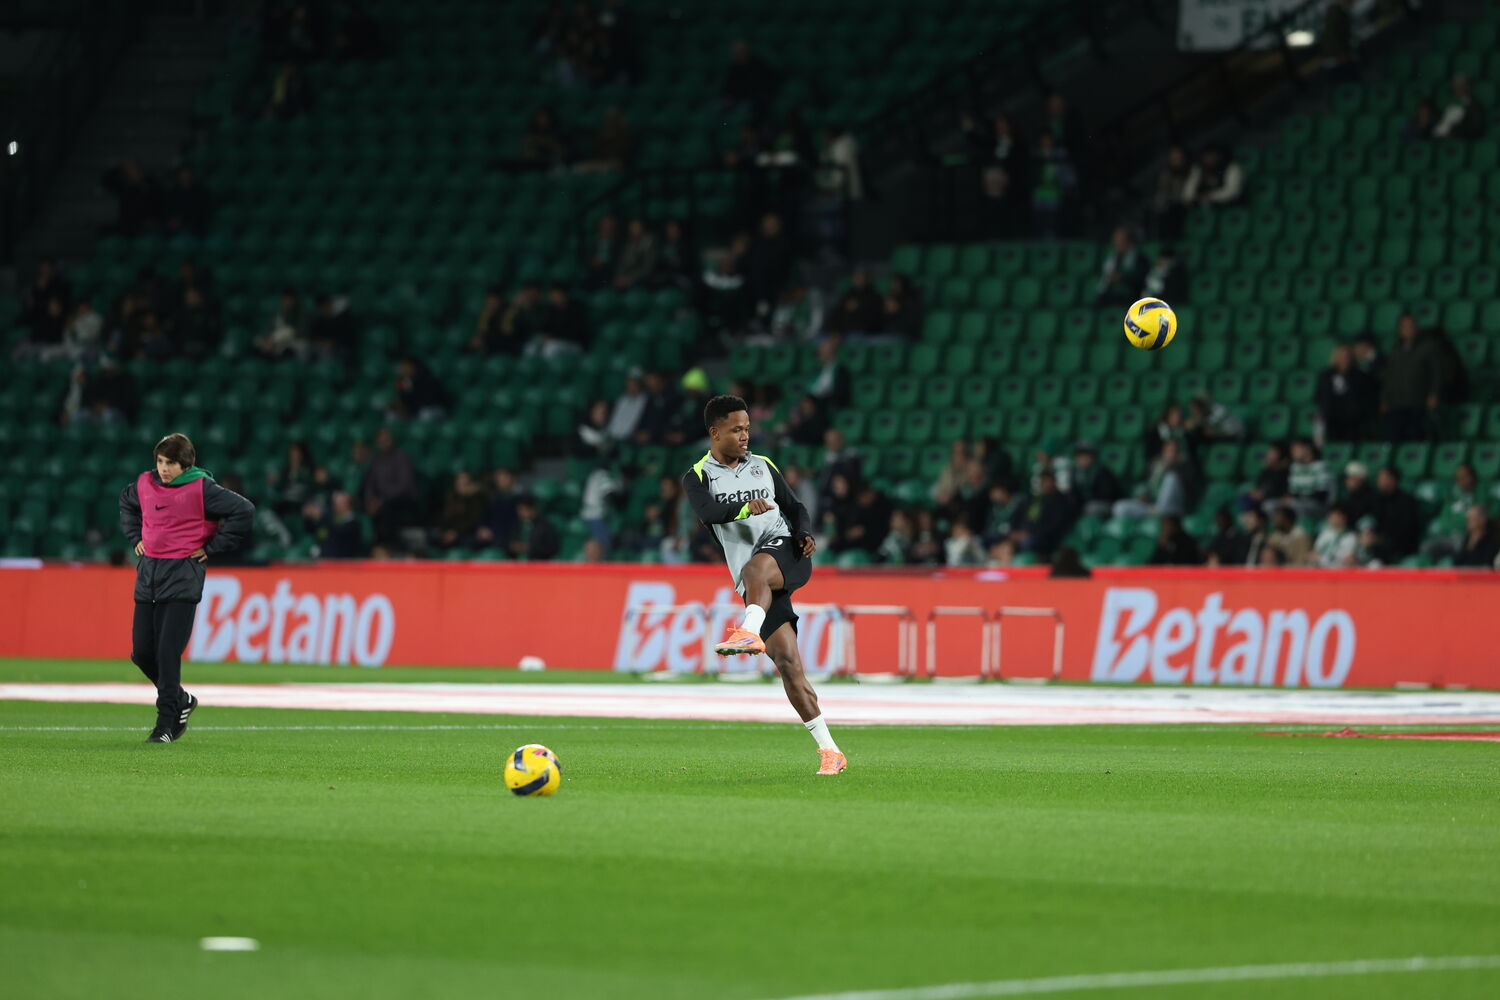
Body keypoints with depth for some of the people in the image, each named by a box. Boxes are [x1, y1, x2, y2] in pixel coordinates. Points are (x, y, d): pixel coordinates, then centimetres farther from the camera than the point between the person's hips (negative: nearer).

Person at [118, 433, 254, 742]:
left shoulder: (201, 489, -9)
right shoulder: (145, 484, 8)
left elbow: (244, 511, -11)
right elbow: (126, 502, 31)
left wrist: (212, 547, -9)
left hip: (182, 574, -6)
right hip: (148, 571, 6)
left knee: (168, 653, -11)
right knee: (142, 652, 5)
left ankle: (166, 724, -4)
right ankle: (181, 701, 27)